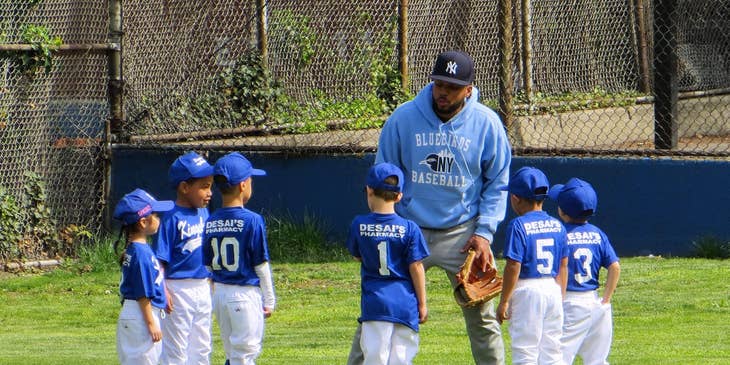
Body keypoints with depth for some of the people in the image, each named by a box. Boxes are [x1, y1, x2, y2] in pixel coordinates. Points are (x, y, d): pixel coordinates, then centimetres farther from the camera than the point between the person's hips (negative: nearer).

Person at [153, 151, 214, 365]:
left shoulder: (203, 213, 7)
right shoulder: (172, 218, -15)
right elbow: (160, 259, -16)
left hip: (202, 289, 8)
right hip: (179, 289, -8)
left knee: (202, 346, 15)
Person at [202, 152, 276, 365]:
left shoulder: (211, 222, 4)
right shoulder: (252, 221, -13)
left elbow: (207, 266, 9)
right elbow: (261, 264, -9)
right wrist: (269, 300, -1)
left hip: (220, 293, 6)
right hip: (246, 294, -6)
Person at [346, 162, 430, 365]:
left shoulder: (359, 225, -1)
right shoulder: (409, 229, -4)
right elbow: (416, 268, -2)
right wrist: (422, 303, 6)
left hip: (374, 302, 0)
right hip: (405, 304, 0)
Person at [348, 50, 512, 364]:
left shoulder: (487, 123, -5)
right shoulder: (403, 118, -5)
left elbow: (498, 182, 4)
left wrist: (485, 232, -6)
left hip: (461, 232, 0)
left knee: (481, 316, 4)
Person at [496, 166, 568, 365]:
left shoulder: (518, 226, -11)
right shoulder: (557, 226, 8)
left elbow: (513, 267, -14)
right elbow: (563, 267, 11)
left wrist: (504, 301, -8)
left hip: (526, 291, -6)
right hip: (553, 289, 6)